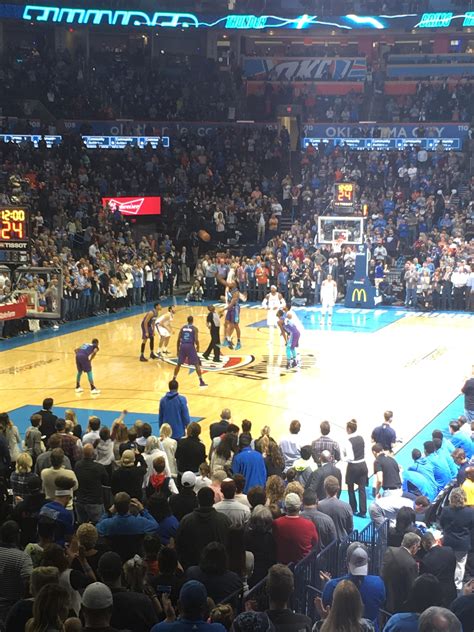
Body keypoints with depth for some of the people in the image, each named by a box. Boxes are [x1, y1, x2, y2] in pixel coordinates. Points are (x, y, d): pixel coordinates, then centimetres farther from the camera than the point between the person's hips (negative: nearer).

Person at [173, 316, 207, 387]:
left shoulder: (182, 328, 11)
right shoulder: (194, 328, 1)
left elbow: (178, 340, 8)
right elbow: (196, 340, -10)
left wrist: (178, 350, 17)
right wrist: (198, 347, 8)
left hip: (182, 346, 4)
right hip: (190, 346, -3)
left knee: (179, 364, 18)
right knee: (197, 364, 3)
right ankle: (201, 382, -2)